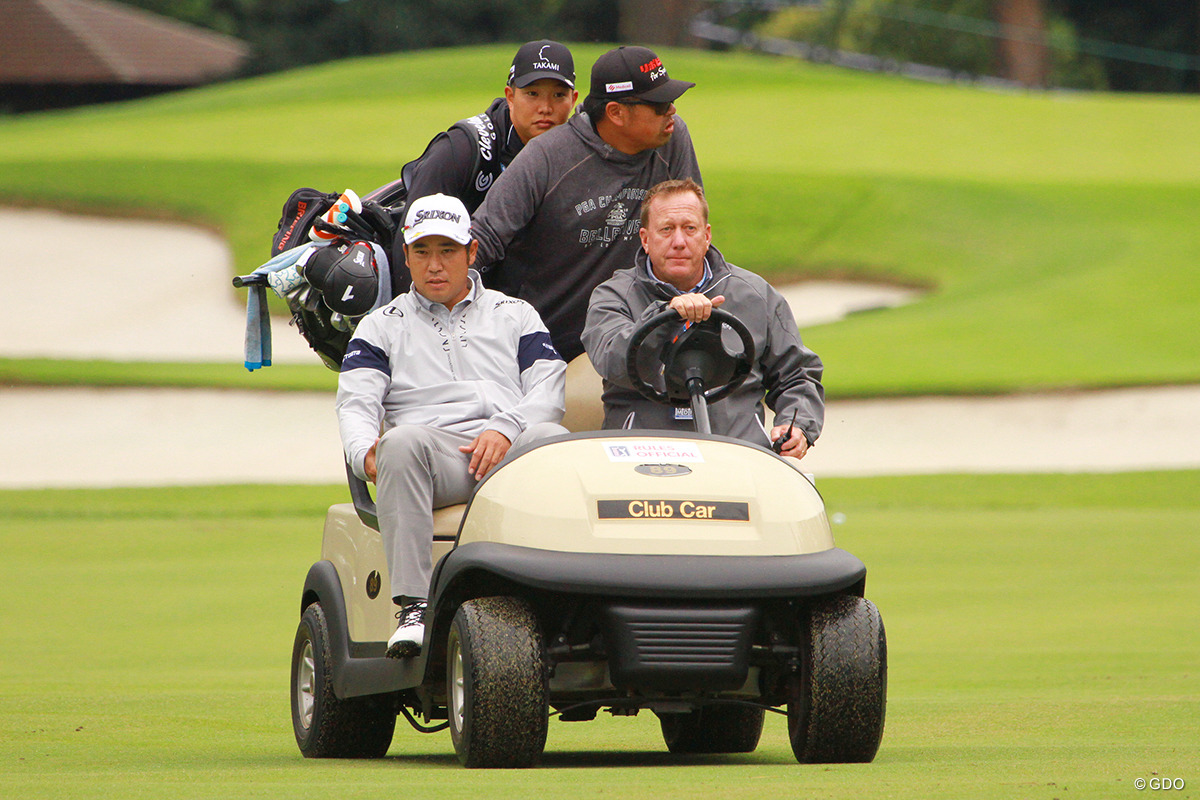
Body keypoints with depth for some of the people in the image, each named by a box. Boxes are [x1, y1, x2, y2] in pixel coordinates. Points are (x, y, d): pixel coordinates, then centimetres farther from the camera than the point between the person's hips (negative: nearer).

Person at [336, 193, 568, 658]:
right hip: (437, 452, 0)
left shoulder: (515, 315, 26)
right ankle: (414, 607, -41)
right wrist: (364, 452, -14)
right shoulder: (382, 326, 26)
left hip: (514, 446, 0)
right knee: (402, 443, -37)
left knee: (556, 442, -35)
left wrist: (505, 429, -11)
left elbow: (548, 393, 11)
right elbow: (355, 403, 10)